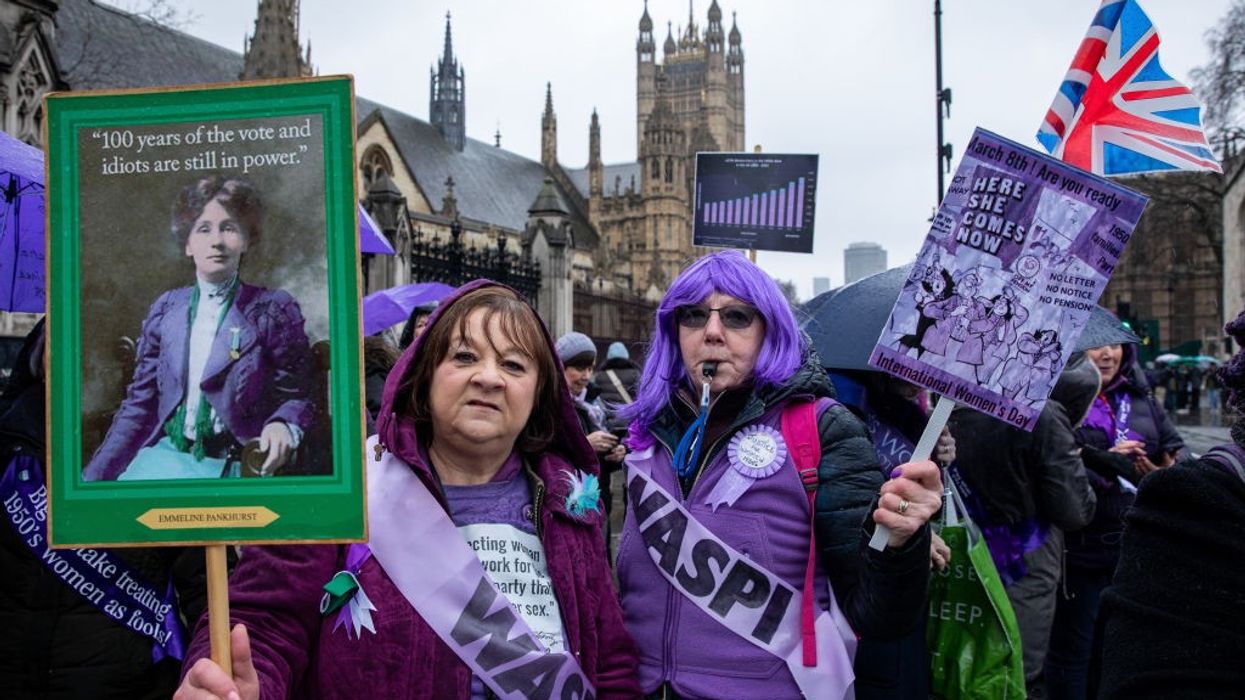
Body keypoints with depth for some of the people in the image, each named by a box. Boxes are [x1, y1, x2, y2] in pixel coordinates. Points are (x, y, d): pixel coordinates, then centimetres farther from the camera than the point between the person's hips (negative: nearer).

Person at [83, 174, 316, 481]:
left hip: (229, 466, -3)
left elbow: (296, 398, 2)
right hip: (166, 455, 4)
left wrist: (283, 426, -21)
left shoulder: (275, 310, -1)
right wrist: (92, 479, 5)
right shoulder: (166, 309, 10)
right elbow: (140, 404, 12)